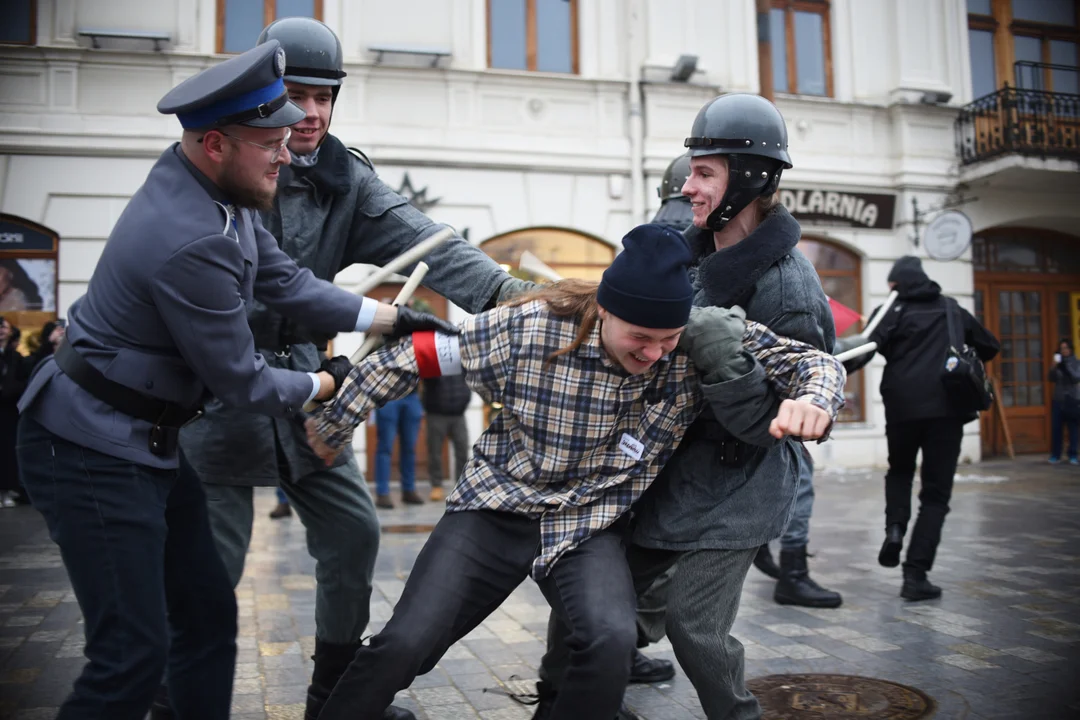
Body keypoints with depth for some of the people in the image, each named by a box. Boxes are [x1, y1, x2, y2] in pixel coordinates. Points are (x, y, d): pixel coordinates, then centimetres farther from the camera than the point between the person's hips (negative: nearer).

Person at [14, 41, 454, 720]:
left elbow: (284, 280, 8)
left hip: (148, 443, 10)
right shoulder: (191, 243, -29)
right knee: (134, 654, -5)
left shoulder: (220, 189, -1)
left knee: (209, 617, 15)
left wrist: (394, 319, 5)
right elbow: (242, 382, -19)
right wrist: (328, 384, -2)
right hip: (94, 454, -10)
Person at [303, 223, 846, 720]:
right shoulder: (527, 328, -18)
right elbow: (412, 357, -7)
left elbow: (813, 362, -9)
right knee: (404, 645, -10)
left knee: (612, 642, -27)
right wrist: (330, 427, 4)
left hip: (592, 527, 1)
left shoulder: (702, 341, -14)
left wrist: (812, 401, -34)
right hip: (496, 510, 0)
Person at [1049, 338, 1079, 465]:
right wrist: (1054, 367, -17)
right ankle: (1055, 455, 4)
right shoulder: (1058, 362, 8)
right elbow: (1051, 379, 0)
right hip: (1058, 400, 2)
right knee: (1056, 428, -1)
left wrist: (1066, 367, -19)